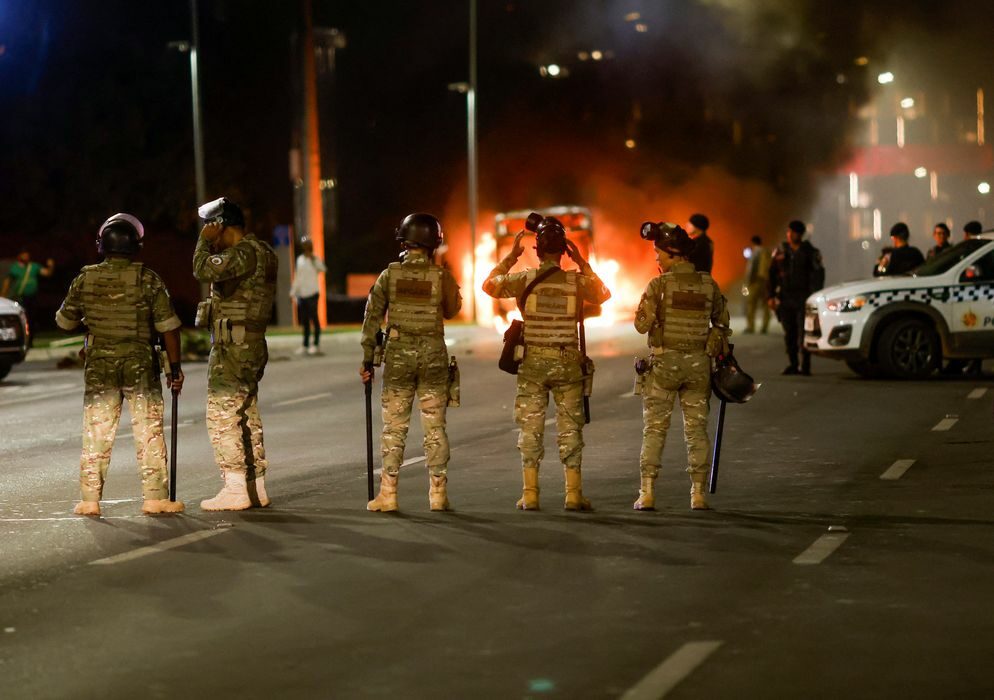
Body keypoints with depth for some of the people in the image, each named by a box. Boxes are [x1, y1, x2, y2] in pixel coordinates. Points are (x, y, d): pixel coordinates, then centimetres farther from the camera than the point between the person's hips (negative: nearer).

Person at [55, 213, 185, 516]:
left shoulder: (85, 279, -1)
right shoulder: (147, 279, -9)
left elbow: (64, 322, 10)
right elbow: (168, 326, -9)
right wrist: (175, 366, 0)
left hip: (99, 368, 2)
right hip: (140, 366, -2)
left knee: (96, 434, 9)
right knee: (149, 433, 5)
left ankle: (89, 499, 9)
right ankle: (155, 497, 5)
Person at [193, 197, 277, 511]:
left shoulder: (245, 253, -16)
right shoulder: (262, 252, 16)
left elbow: (203, 269, -27)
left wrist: (205, 240, -12)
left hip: (233, 346, -10)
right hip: (252, 344, 10)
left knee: (222, 415, -8)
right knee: (248, 415, 13)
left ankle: (235, 489, -8)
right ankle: (256, 487, 17)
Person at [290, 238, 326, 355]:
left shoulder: (315, 260, -4)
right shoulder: (300, 259, 13)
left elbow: (323, 269, -25)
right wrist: (293, 292, 18)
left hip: (312, 292, -6)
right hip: (301, 294, 6)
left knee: (314, 319, -2)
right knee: (304, 320, 10)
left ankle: (316, 345, 3)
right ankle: (305, 345, 15)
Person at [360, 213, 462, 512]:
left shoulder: (389, 275, -4)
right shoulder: (442, 277, -5)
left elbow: (372, 318, -1)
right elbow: (452, 311, 13)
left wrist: (367, 359, 6)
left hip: (398, 354, 0)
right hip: (433, 354, 0)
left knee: (394, 428, 5)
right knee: (435, 428, 6)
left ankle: (388, 494, 5)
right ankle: (438, 493, 6)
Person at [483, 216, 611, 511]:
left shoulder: (523, 279, -5)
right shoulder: (577, 280, -4)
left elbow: (489, 284, 12)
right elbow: (603, 295, 17)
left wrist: (510, 256, 18)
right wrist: (582, 263, 17)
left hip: (533, 362, 0)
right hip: (568, 362, 0)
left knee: (530, 428, 6)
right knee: (570, 428, 6)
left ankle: (530, 494, 4)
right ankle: (573, 494, 6)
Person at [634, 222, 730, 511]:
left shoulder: (659, 285, -10)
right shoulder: (709, 285, 2)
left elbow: (642, 325, -11)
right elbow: (722, 321, 13)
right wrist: (721, 351, 27)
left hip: (664, 360, -3)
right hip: (698, 362, 3)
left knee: (654, 428, 3)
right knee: (696, 428, 8)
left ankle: (647, 493, -1)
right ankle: (698, 493, 6)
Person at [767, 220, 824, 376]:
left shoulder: (810, 252, 4)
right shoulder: (781, 252, 13)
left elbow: (817, 275, 1)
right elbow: (772, 275, 14)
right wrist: (770, 296, 6)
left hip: (803, 298, -4)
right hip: (785, 298, 4)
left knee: (803, 332, -10)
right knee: (789, 333, 5)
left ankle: (805, 366, -11)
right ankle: (793, 364, 12)